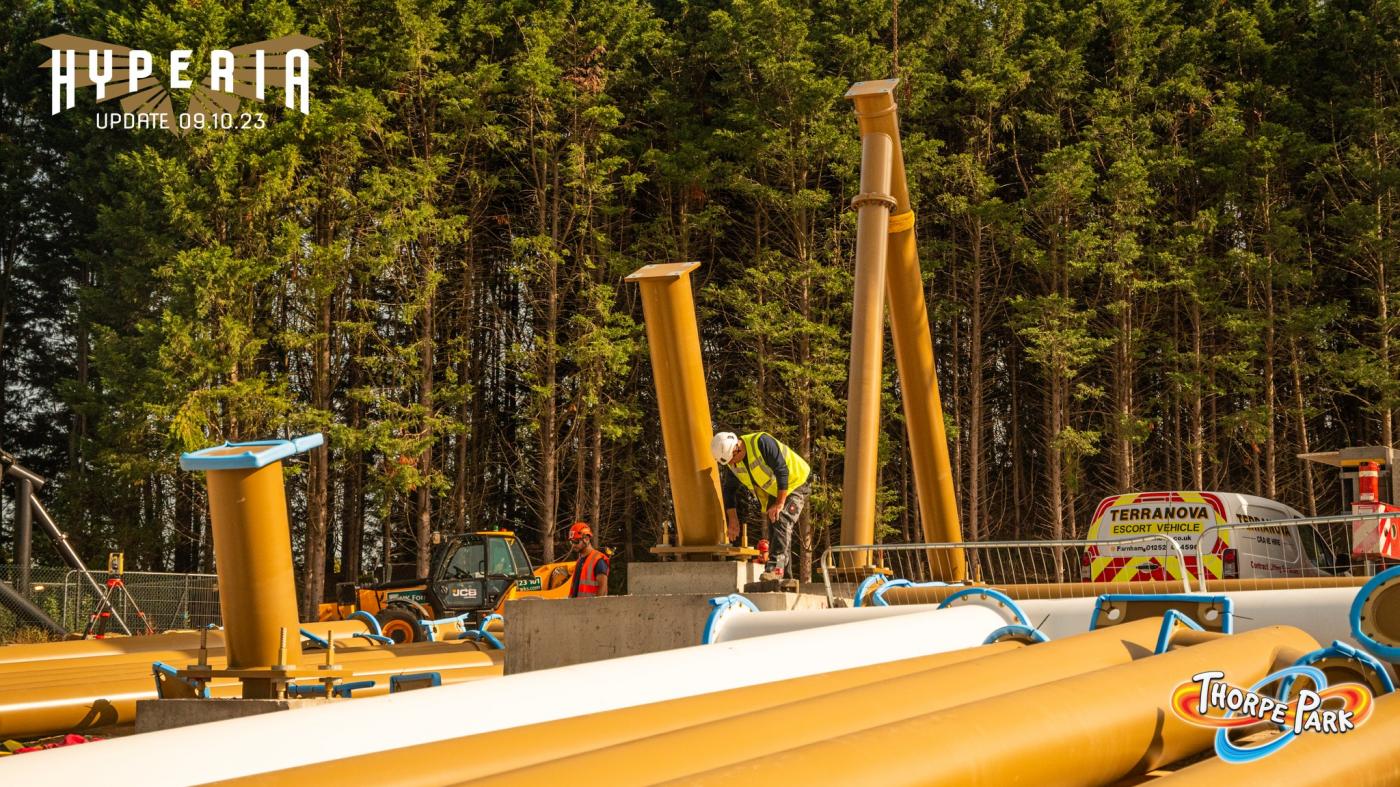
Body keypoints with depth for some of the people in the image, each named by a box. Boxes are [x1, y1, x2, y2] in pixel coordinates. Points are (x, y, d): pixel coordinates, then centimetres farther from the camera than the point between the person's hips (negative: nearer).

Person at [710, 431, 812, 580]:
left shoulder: (762, 442, -30)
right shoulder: (733, 464, -6)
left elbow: (782, 470, -30)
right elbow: (729, 490, 6)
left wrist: (780, 503, -28)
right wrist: (732, 520, 1)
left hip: (793, 484, -8)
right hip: (772, 492, 8)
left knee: (782, 522, -25)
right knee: (772, 528, 4)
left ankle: (776, 563, -34)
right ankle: (783, 574, 10)